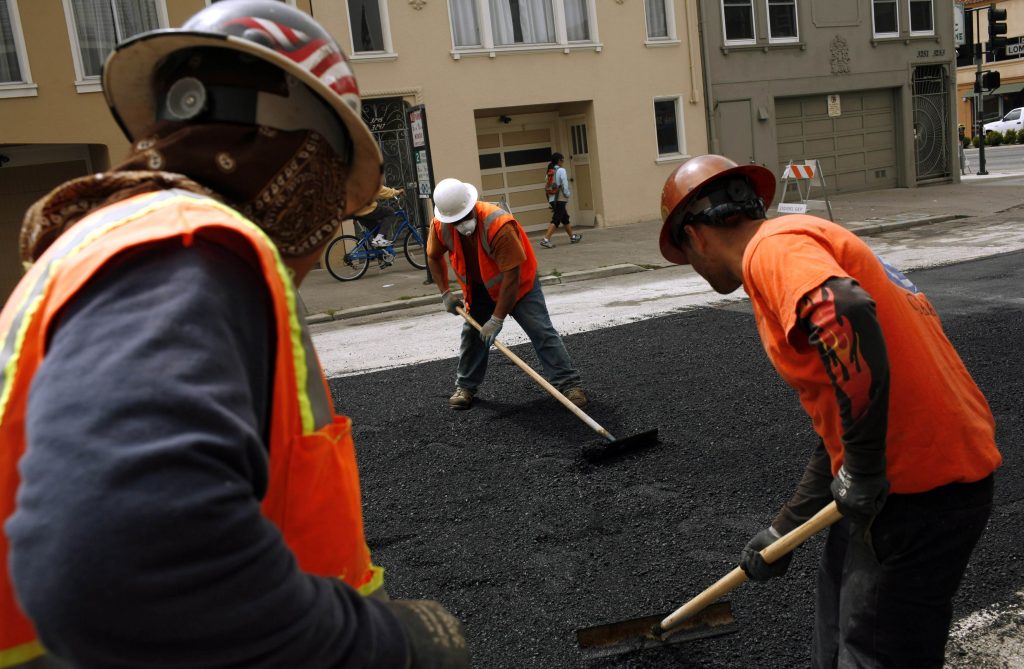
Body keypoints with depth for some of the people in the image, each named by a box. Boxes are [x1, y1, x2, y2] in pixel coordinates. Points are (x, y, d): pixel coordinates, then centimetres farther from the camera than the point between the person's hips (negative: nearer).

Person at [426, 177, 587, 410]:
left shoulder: (499, 225, -38)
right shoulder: (440, 225, -20)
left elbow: (511, 277, -34)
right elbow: (434, 257, 3)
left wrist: (497, 319, -30)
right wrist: (445, 293, -5)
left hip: (519, 282, -5)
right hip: (480, 287, 5)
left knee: (541, 331, -12)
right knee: (472, 333, 8)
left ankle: (568, 384, -8)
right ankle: (465, 386, 24)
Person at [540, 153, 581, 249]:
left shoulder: (550, 171, 11)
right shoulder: (561, 170, -8)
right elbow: (565, 185, -14)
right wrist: (568, 194, 2)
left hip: (552, 199, 8)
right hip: (560, 199, -8)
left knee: (565, 218, 19)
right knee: (556, 220, -9)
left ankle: (572, 237, 31)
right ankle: (546, 239, -17)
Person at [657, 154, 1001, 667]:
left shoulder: (774, 247, -12)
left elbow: (848, 315, -36)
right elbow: (835, 421, 22)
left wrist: (862, 472, -24)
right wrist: (785, 529, 27)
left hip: (923, 487, -10)